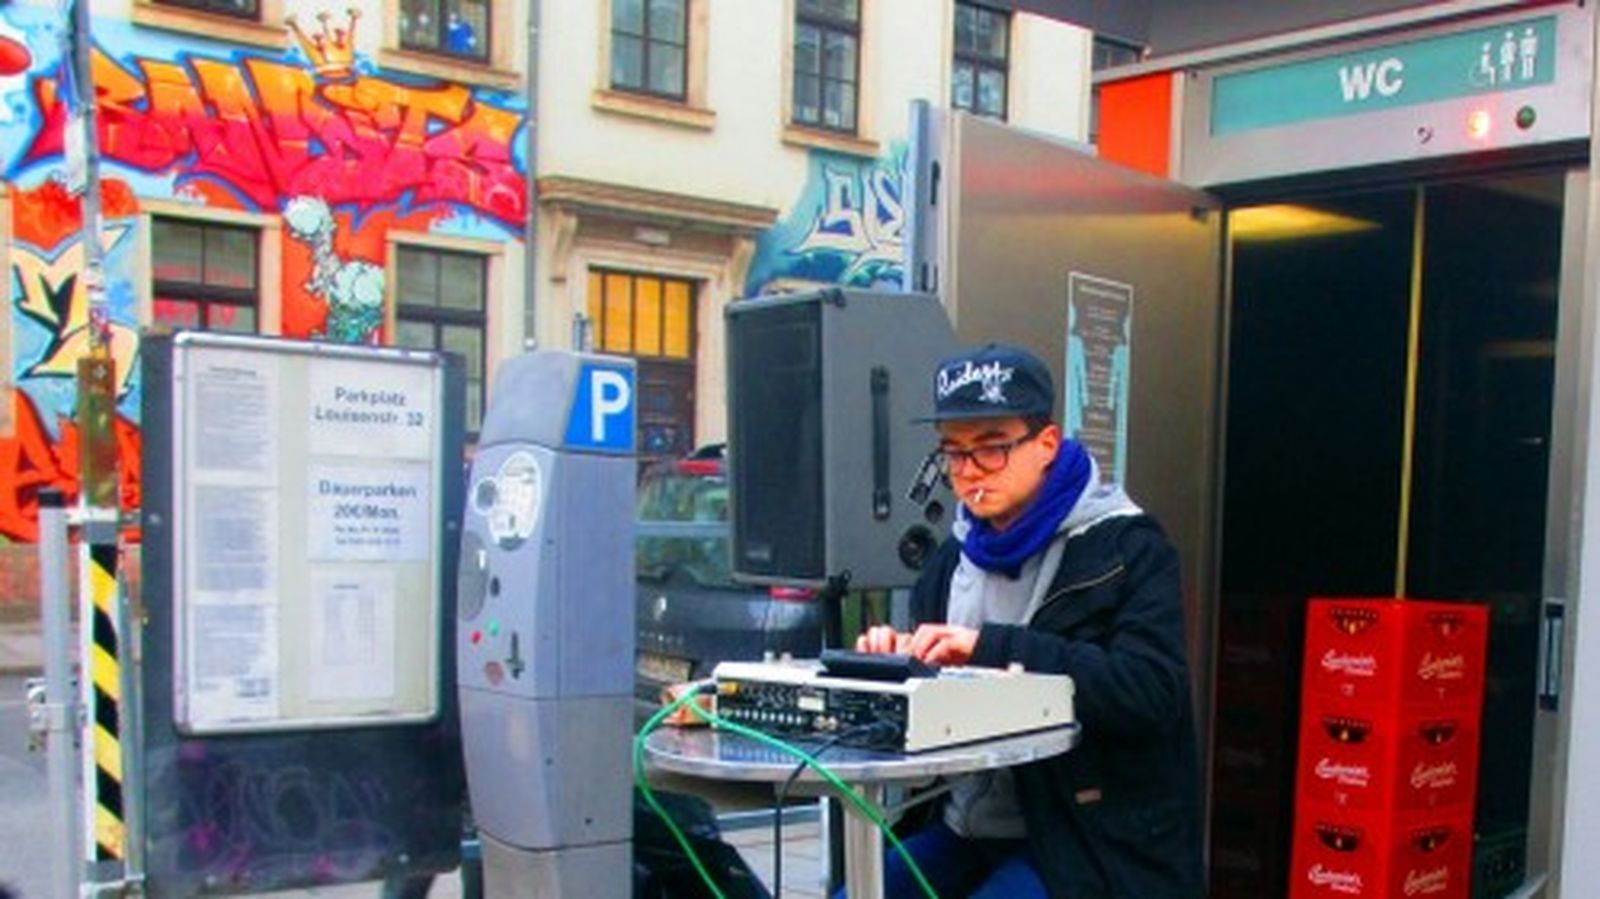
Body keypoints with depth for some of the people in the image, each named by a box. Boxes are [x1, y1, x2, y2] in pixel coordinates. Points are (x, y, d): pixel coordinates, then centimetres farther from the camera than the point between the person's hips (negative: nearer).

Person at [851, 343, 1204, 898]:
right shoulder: (954, 559, 13)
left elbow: (1152, 691, -21)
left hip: (1082, 847, -6)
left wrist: (993, 647, -26)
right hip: (964, 827, 6)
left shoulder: (1125, 548, -6)